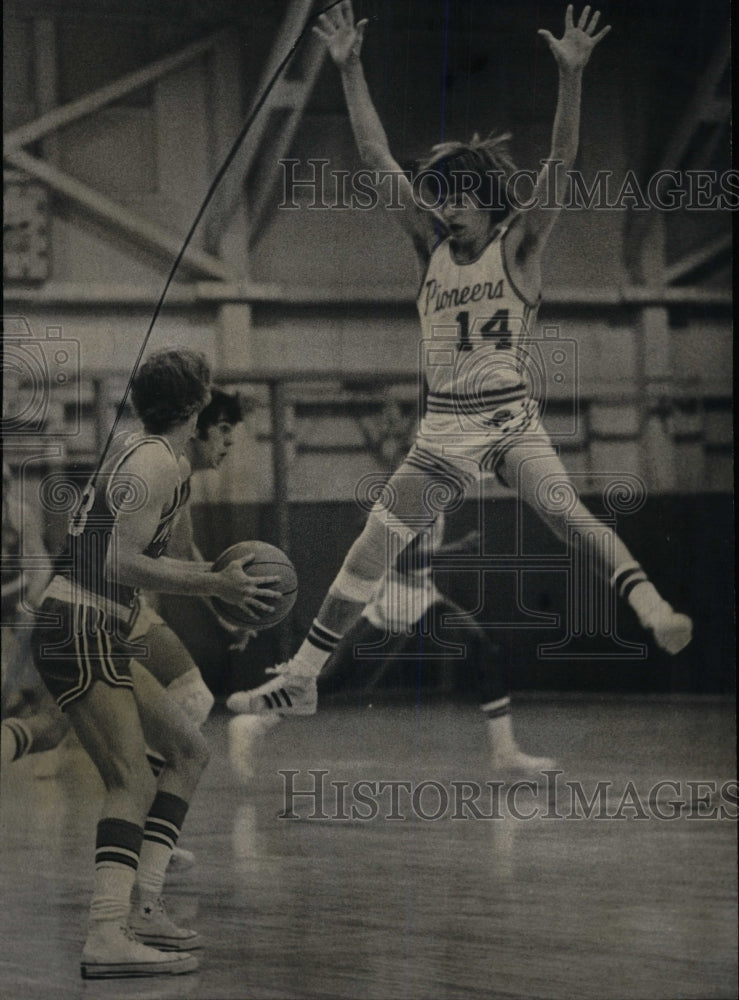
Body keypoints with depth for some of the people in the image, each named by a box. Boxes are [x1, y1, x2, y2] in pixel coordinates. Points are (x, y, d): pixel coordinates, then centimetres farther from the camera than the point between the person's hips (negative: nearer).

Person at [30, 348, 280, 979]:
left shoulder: (131, 450, 17)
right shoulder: (162, 462, -12)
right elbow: (121, 563, -19)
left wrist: (213, 575, 29)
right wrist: (214, 585, -15)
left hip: (98, 636, 10)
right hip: (80, 633, -10)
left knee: (189, 751, 14)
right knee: (134, 784, -17)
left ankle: (143, 907, 7)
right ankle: (108, 937, -27)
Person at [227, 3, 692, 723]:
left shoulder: (517, 246, -3)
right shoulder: (431, 247, 8)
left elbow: (559, 165, -16)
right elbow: (376, 157, 5)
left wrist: (571, 76, -29)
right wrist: (349, 69, 0)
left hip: (512, 421, -4)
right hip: (444, 432, 4)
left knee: (572, 519, -28)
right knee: (368, 553, 5)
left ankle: (652, 611, -41)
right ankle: (298, 681, 10)